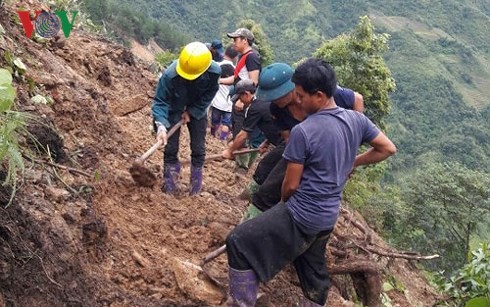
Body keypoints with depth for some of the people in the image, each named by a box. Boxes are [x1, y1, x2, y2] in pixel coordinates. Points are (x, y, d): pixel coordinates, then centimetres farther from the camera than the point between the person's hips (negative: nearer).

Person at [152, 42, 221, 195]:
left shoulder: (214, 72, -32)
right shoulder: (170, 75, -39)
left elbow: (209, 94, -13)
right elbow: (160, 101, -30)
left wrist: (192, 112, -17)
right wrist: (161, 125, -44)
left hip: (197, 110, 2)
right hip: (174, 109, -2)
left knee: (198, 150, 3)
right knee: (171, 149, -2)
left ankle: (195, 192, 17)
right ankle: (169, 191, 12)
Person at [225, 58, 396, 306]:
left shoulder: (303, 131, -22)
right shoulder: (356, 120, -3)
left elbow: (291, 185, -13)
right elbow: (388, 149, 10)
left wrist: (283, 202, 8)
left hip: (301, 216, -7)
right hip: (328, 217, 8)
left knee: (238, 244, 1)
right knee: (313, 268, 25)